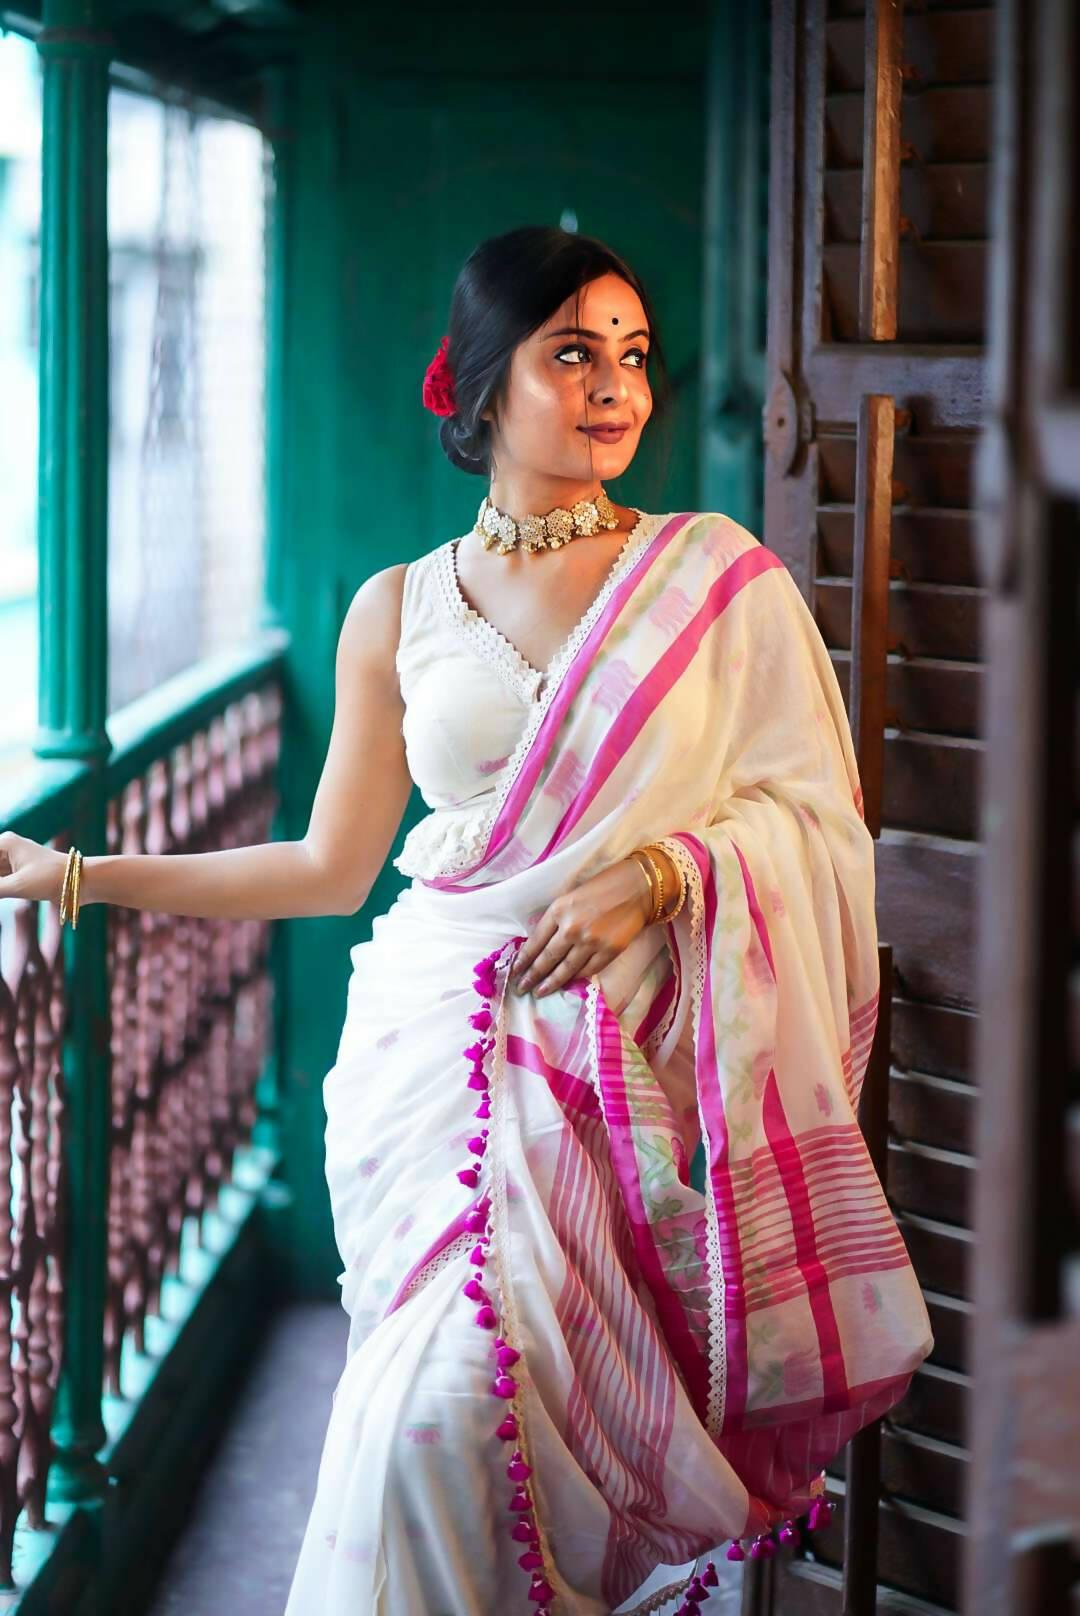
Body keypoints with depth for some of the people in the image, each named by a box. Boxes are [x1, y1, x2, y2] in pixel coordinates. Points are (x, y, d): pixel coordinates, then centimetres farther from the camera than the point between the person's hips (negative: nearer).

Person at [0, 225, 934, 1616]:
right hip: (431, 1030, 2)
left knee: (457, 1404, -16)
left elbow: (814, 812, 2)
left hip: (615, 1051, -2)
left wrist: (659, 869, -15)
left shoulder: (720, 579, 3)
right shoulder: (398, 610, 10)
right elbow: (330, 867, 14)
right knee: (431, 1408, -4)